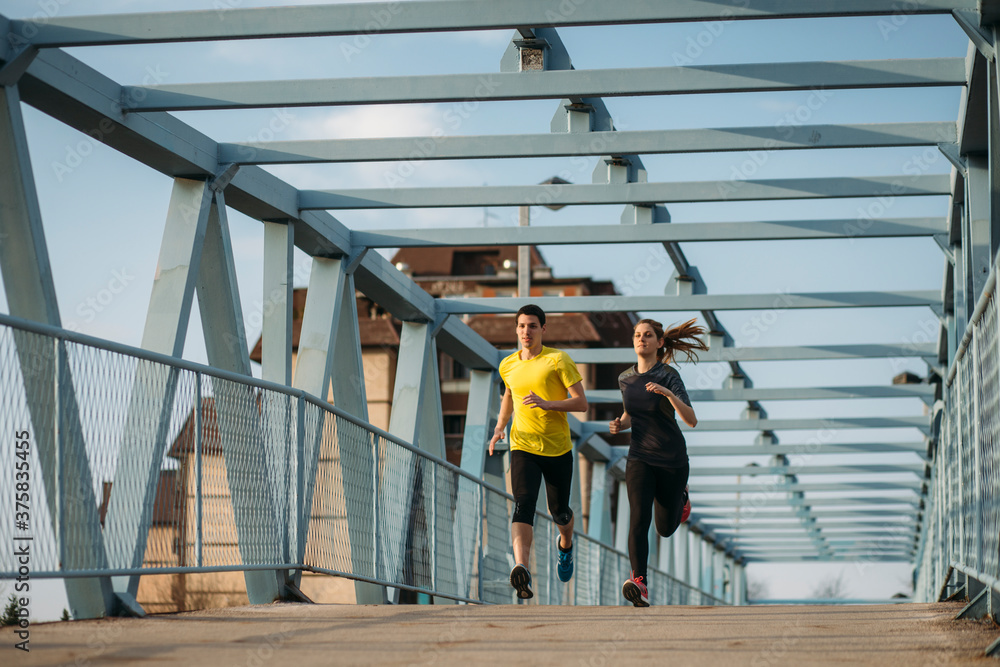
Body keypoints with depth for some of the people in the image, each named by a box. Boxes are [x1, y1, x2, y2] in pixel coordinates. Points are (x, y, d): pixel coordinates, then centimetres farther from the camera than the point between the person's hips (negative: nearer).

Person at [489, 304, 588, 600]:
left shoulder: (558, 360, -7)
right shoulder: (507, 366, 7)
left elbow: (582, 403, -9)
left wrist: (546, 403, -23)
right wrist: (499, 427, 13)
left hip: (558, 449, -1)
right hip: (523, 447, 1)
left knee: (559, 511, 12)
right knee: (523, 505, -21)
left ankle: (566, 545, 49)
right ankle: (522, 570, -38)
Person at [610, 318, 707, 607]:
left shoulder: (669, 376, -13)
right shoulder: (625, 379, 3)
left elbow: (691, 420, -22)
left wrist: (668, 394, -36)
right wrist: (620, 425, -1)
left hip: (672, 459, -2)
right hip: (640, 458, 2)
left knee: (666, 528, 14)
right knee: (639, 519, -21)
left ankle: (680, 497, 47)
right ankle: (639, 583, -30)